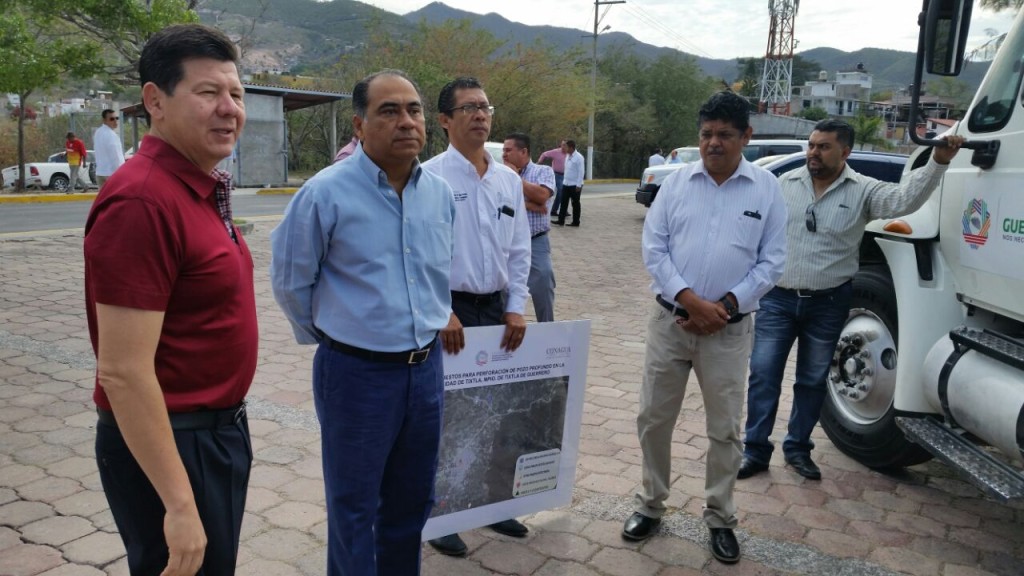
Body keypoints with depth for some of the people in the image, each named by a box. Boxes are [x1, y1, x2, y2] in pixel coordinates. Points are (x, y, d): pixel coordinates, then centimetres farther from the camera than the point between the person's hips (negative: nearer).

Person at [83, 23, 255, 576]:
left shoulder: (199, 189, 7)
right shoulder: (143, 200, -23)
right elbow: (124, 372, -26)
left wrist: (226, 424, 19)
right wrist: (178, 503, -24)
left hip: (218, 429, 9)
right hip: (169, 445, -9)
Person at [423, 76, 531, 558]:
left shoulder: (510, 180, 8)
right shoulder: (430, 177, -9)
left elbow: (520, 251, 9)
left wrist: (516, 309, 1)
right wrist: (441, 313, -17)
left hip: (497, 310, 6)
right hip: (448, 310, -5)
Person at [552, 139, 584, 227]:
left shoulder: (578, 157, -15)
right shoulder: (567, 156, 9)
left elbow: (581, 172, -17)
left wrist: (578, 185, -19)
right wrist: (564, 180, 16)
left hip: (575, 185, -7)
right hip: (566, 184, 7)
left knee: (575, 203, 4)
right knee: (564, 202, 6)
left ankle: (575, 222, 13)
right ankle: (561, 220, 10)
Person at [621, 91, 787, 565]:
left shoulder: (766, 188, 0)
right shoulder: (676, 181, 1)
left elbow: (771, 261, -1)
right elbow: (653, 248, -3)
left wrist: (724, 305, -12)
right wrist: (689, 299, -15)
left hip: (728, 329, -1)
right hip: (669, 321, 1)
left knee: (725, 429, 8)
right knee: (654, 419, 9)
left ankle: (720, 519, 27)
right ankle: (650, 505, 28)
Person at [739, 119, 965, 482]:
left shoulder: (863, 191, -3)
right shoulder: (786, 184, 2)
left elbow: (905, 199, -19)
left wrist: (938, 162, -32)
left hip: (828, 304, 0)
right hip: (778, 298, 0)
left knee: (813, 380, 12)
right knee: (763, 375, 0)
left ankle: (798, 448, 27)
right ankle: (755, 450, 11)